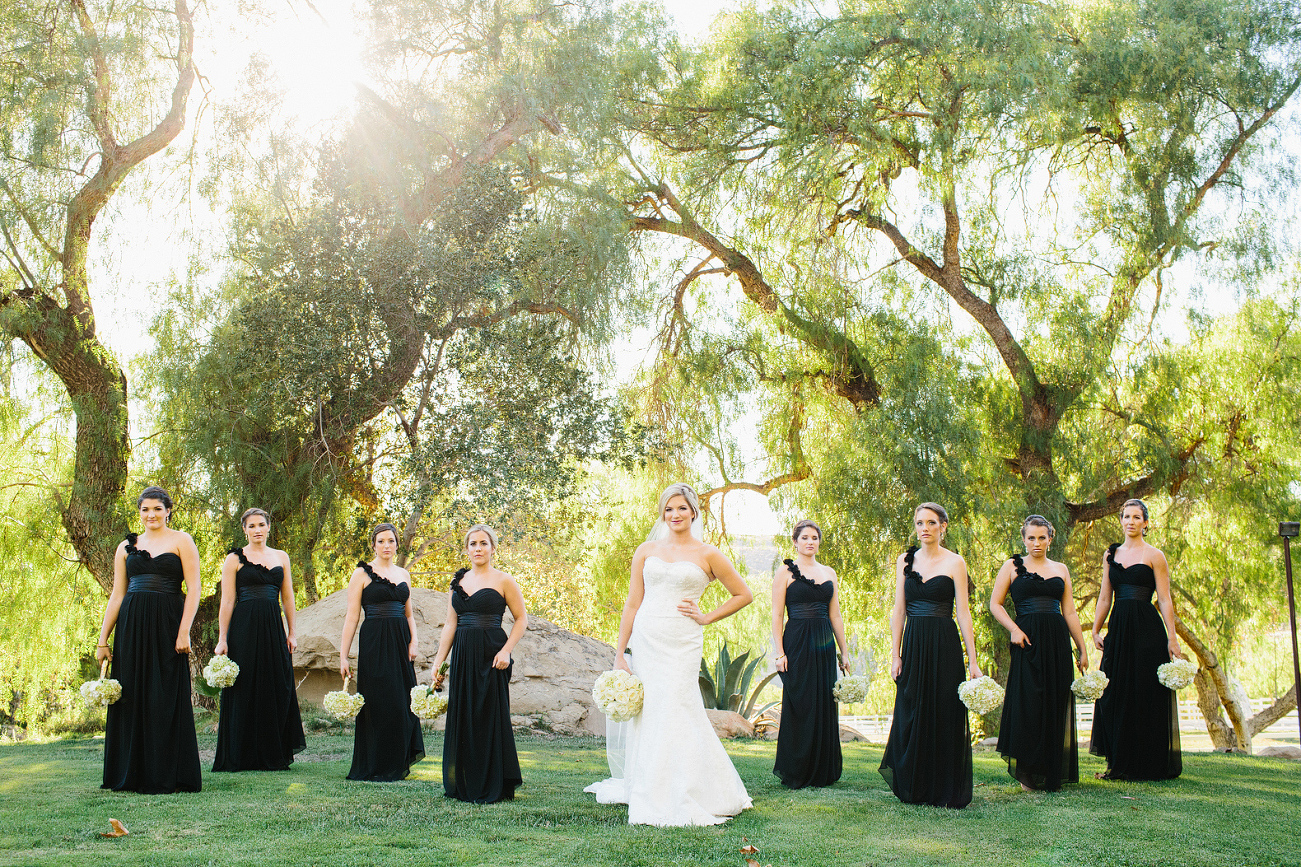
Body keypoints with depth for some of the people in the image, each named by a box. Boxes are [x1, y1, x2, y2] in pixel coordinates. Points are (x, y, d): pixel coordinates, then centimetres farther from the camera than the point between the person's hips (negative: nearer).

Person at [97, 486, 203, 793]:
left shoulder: (181, 541, 4)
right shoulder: (127, 546, 14)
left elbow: (193, 590, -3)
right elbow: (117, 595, 14)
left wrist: (184, 632, -12)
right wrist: (103, 639, 8)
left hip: (166, 624, -3)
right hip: (131, 625, 4)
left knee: (165, 697, -2)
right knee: (131, 696, 3)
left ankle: (165, 776, 4)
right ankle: (131, 774, 12)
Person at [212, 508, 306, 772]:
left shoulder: (281, 557, 13)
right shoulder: (235, 558, 2)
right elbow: (227, 601, -1)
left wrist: (291, 633, 10)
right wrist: (222, 639, -7)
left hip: (273, 628, 4)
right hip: (244, 627, -4)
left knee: (277, 689, 3)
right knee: (245, 690, -2)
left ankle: (273, 755, 12)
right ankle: (243, 757, 6)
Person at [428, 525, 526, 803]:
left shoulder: (503, 580, -1)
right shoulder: (458, 581, 13)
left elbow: (522, 619, -1)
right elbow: (450, 624, 14)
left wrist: (506, 650, -13)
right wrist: (438, 661, 10)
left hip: (490, 655, -5)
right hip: (462, 655, 5)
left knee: (490, 716, -3)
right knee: (462, 716, 6)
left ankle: (492, 787, 5)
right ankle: (463, 785, 15)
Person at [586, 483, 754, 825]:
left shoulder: (707, 555, 4)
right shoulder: (646, 550, 10)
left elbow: (743, 595, 12)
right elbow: (632, 604, 9)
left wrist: (707, 617, 3)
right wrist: (620, 653, 5)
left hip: (682, 643, -3)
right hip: (645, 640, 3)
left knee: (675, 714, -8)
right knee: (648, 714, 3)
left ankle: (685, 799, 3)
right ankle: (650, 794, 15)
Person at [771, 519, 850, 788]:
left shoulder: (829, 573, 14)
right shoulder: (785, 572, 0)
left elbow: (835, 615, 15)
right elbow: (776, 615, -3)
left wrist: (844, 652, 11)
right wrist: (779, 652, -11)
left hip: (824, 645, 5)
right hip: (797, 643, -5)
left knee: (824, 705, 5)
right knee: (799, 706, -3)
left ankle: (822, 771, 14)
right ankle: (795, 773, 6)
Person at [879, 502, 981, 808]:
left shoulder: (954, 562, -1)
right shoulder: (905, 561, 8)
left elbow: (963, 612, -3)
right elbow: (898, 610, 8)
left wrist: (972, 660, -7)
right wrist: (895, 654, 2)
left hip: (944, 645, -3)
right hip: (913, 644, 3)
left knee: (945, 715, -1)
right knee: (912, 715, 4)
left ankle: (945, 791, 9)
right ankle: (914, 788, 16)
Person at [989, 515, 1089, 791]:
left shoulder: (1061, 569, 14)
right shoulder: (1013, 566, 5)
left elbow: (1070, 612, 15)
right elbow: (995, 604, 4)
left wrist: (1082, 649, 11)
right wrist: (1013, 629, -11)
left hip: (1058, 641, 3)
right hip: (1028, 639, -3)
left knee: (1056, 704, 2)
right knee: (1029, 703, -5)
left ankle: (1052, 772, 12)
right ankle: (1026, 771, 5)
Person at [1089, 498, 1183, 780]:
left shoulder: (1154, 556, 0)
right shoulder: (1111, 555, 14)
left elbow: (1165, 600, -4)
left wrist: (1172, 638, -9)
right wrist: (1095, 630, 7)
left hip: (1147, 629, -5)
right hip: (1118, 629, 5)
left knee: (1146, 693, -3)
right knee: (1115, 695, 3)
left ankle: (1149, 765, 6)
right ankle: (1120, 764, 10)